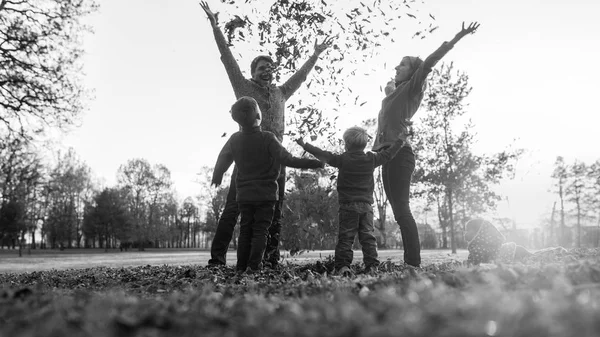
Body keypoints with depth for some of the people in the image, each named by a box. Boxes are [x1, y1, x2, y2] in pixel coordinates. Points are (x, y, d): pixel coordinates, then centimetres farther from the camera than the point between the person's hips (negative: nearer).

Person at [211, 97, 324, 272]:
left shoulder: (234, 140, 0)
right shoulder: (267, 138, -14)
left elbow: (221, 163, 13)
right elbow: (288, 160, -18)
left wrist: (216, 178, 33)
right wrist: (313, 163, -11)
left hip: (244, 194, 4)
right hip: (265, 194, -4)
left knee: (245, 230, 11)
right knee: (260, 230, 1)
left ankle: (241, 266, 10)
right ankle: (254, 266, -6)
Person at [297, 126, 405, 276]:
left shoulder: (343, 159, -4)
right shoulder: (371, 159, 4)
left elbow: (323, 155, -1)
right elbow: (387, 154, 16)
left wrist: (305, 145, 9)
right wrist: (399, 142, 33)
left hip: (347, 205, -2)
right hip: (367, 205, 3)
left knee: (345, 237, -1)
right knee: (368, 236, 6)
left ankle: (342, 265, -9)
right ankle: (371, 265, 1)